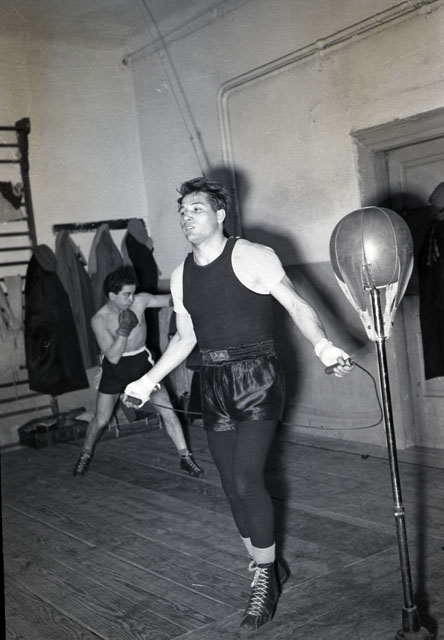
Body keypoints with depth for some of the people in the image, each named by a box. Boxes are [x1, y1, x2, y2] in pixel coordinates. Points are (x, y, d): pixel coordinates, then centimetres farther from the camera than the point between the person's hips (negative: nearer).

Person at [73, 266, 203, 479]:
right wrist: (124, 330, -34)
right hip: (115, 367, -1)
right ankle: (85, 455, 34)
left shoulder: (140, 301, -16)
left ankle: (185, 457, 1)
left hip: (142, 361, 1)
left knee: (167, 410, -10)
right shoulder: (99, 320, -19)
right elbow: (113, 357, -23)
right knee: (101, 420, 7)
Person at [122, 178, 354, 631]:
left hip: (257, 378, -6)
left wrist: (323, 347, -27)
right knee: (233, 486, 8)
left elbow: (297, 306, -10)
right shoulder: (181, 275, 11)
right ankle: (267, 568, 25)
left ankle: (264, 577, 6)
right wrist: (148, 381, 16)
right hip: (214, 385, 6)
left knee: (247, 479, -14)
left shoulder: (252, 257, -7)